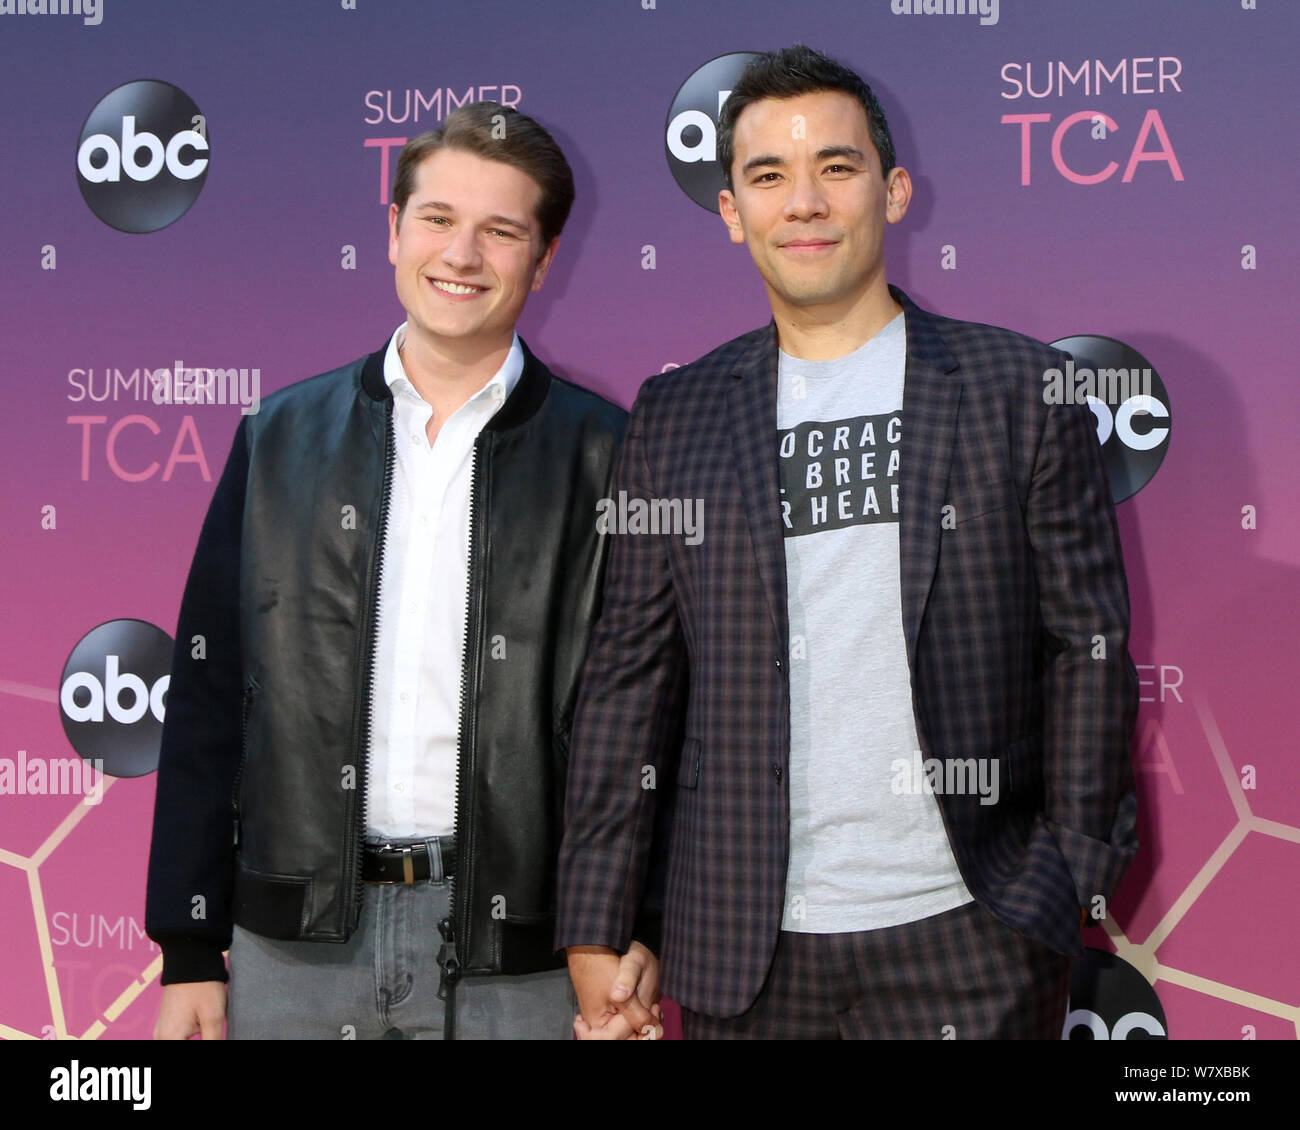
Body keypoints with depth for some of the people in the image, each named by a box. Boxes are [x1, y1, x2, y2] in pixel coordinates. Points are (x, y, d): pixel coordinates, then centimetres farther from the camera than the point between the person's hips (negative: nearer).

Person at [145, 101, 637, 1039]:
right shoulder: (283, 437, 6)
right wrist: (190, 953, 4)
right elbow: (209, 698, 6)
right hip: (293, 937, 2)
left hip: (511, 955, -2)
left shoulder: (601, 455, 0)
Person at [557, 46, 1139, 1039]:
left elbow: (1089, 650, 2)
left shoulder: (1021, 390, 2)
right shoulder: (675, 416, 6)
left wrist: (1075, 875, -3)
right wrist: (598, 930, 3)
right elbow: (632, 677, 6)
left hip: (971, 938, -1)